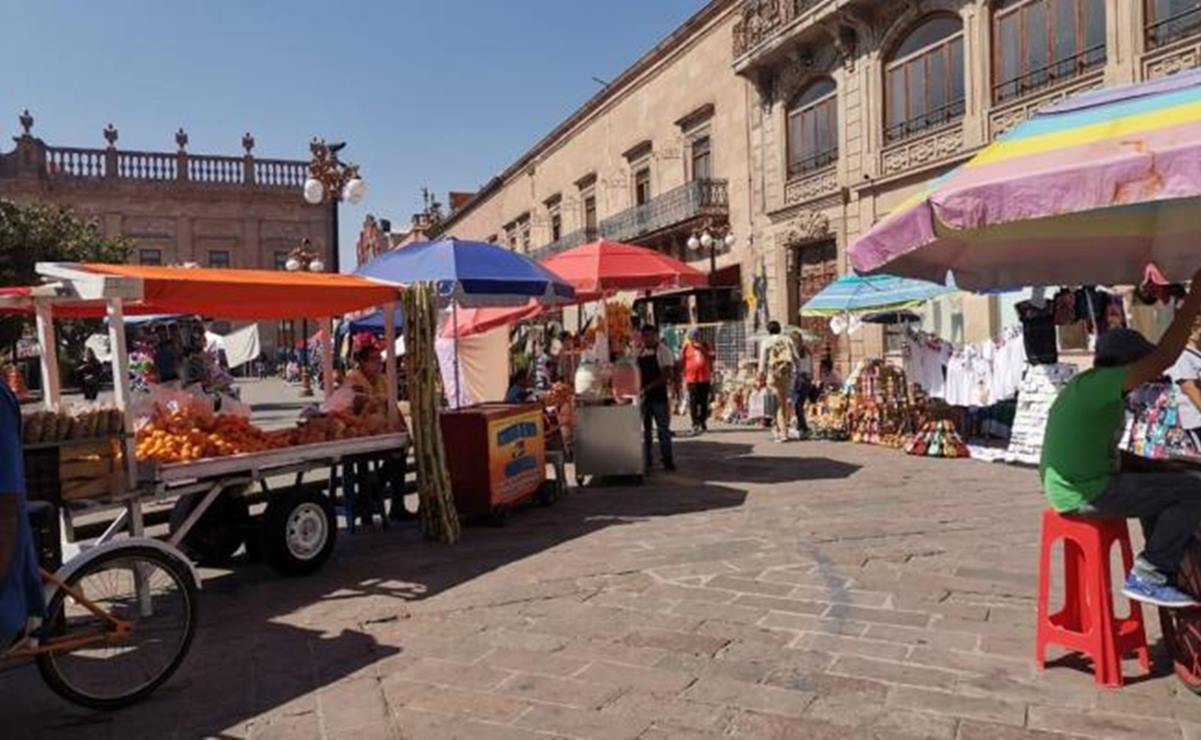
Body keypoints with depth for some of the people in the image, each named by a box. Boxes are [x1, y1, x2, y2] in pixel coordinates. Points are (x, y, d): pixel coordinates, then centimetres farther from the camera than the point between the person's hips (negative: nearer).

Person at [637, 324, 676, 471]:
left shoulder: (663, 351, -6)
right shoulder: (640, 352, 11)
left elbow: (667, 375, -14)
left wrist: (649, 387, -22)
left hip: (659, 395, -5)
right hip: (643, 396, 6)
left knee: (663, 429, -1)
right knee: (644, 430, 9)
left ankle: (667, 461, 6)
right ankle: (645, 461, 17)